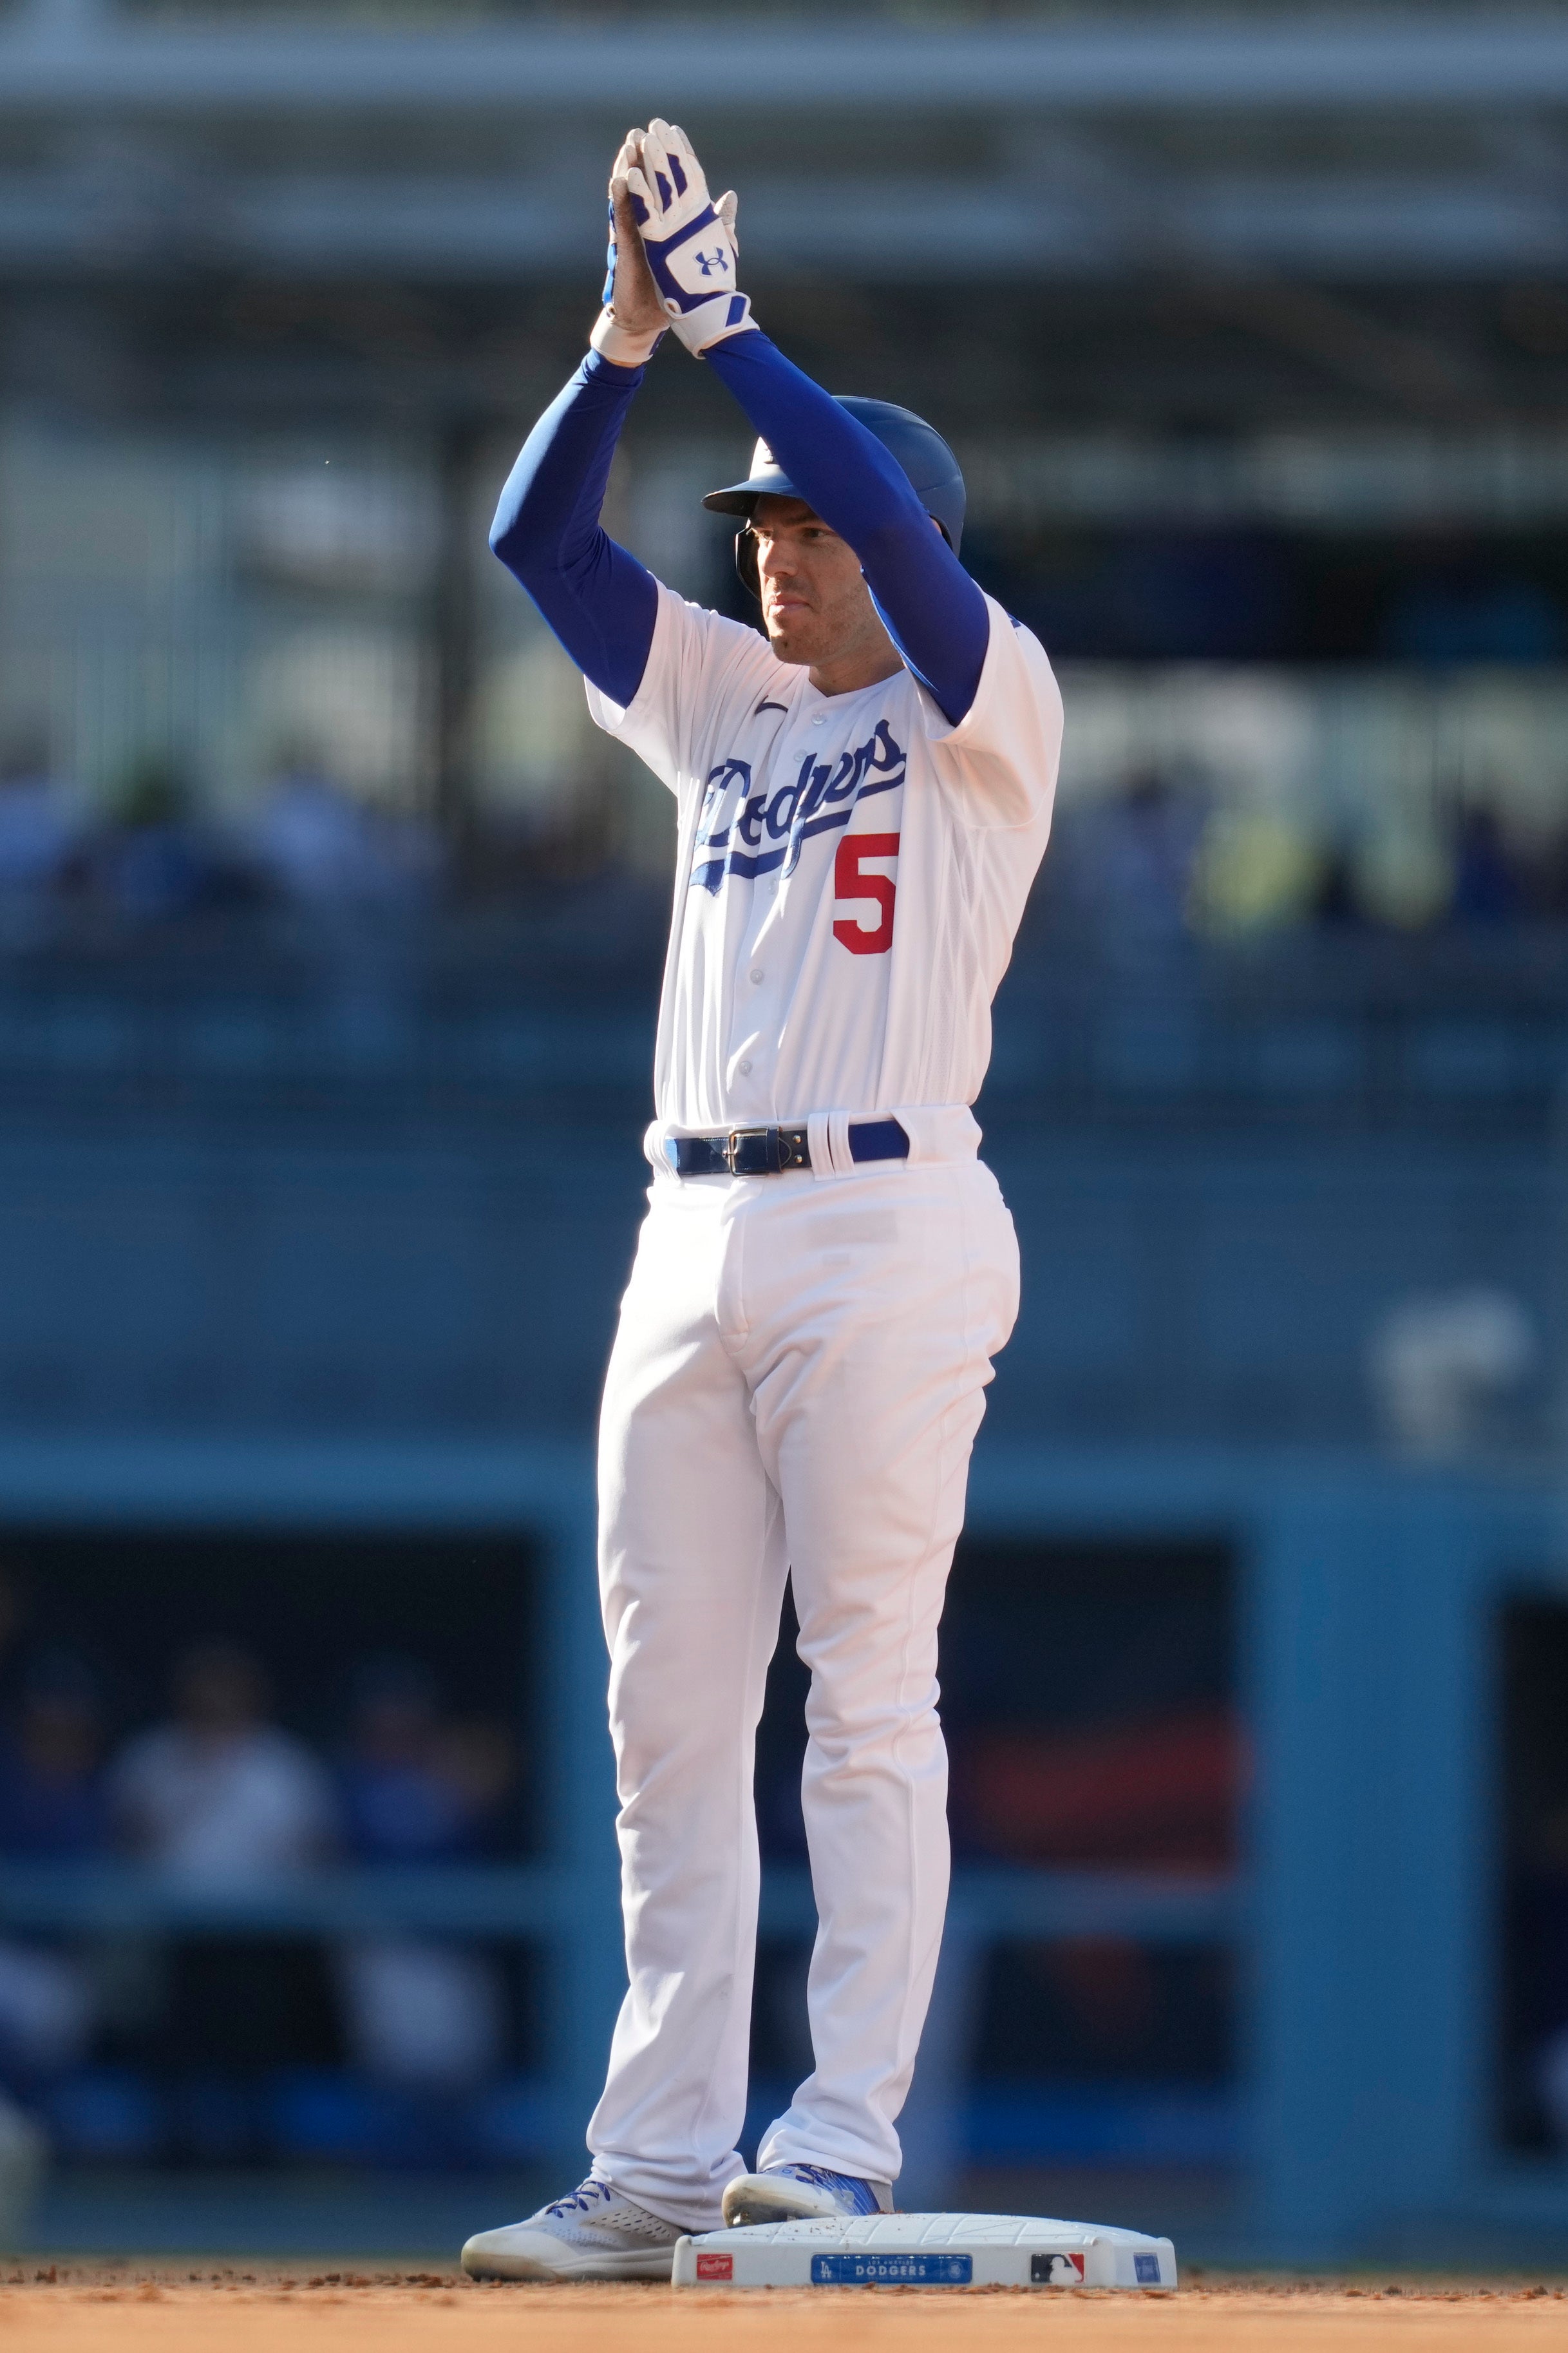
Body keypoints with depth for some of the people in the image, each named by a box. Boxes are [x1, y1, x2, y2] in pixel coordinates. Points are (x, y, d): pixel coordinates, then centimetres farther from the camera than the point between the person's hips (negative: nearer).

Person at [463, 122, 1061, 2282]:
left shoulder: (986, 705, 2)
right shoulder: (732, 707, 20)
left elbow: (888, 516, -14)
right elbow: (539, 539, 14)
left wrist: (723, 322, -9)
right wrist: (629, 336, 2)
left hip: (889, 1230, -7)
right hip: (695, 1235, 7)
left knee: (869, 1698, -8)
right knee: (670, 1712, 3)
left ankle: (846, 2142, -10)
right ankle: (659, 2164, 4)